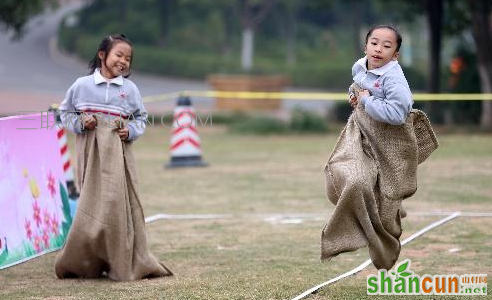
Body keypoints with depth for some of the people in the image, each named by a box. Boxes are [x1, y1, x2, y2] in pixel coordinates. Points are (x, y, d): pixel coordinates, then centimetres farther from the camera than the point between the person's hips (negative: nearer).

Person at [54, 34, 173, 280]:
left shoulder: (130, 89, 7)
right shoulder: (82, 85, 3)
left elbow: (141, 118, 16)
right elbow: (65, 112, 11)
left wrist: (131, 131, -4)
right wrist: (80, 123, -8)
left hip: (117, 152, 1)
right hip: (90, 151, -1)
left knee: (118, 202, -4)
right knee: (92, 203, -2)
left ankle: (124, 263, 1)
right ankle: (87, 264, 7)